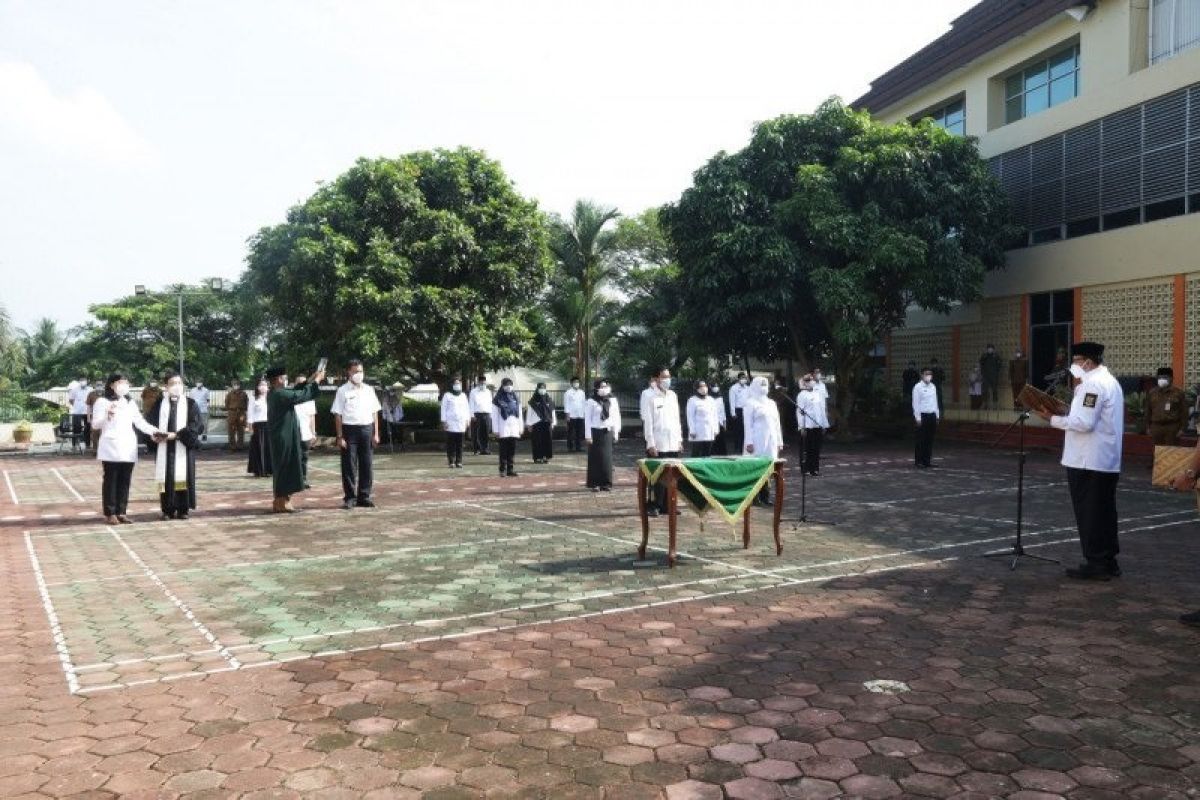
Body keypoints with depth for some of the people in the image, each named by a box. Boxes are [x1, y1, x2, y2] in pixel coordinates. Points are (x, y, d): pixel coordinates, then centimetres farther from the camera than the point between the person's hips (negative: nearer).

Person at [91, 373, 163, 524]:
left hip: (128, 449, 5)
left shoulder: (130, 404, 17)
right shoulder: (102, 402, 0)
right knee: (111, 480, -2)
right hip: (111, 448, -5)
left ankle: (121, 512, 11)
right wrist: (108, 416, -24)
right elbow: (95, 424, -5)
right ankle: (110, 513, 2)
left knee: (125, 481, 6)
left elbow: (140, 422, 11)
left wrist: (154, 431, -4)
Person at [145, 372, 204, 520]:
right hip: (163, 447, 1)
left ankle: (183, 510, 5)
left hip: (183, 447, -1)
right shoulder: (159, 403, 10)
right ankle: (167, 510, 6)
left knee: (182, 477, -1)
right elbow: (150, 422, 5)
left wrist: (177, 434, -15)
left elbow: (196, 425, -4)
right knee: (166, 478, 1)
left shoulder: (190, 404, 5)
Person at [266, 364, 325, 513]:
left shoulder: (275, 393, 10)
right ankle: (281, 503, 2)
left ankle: (280, 501, 19)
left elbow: (295, 392, 19)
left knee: (282, 468, 14)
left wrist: (310, 380, 14)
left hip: (281, 436, 10)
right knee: (285, 467, -3)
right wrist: (316, 381, -8)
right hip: (284, 437, -10)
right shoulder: (279, 394, -20)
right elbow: (301, 395, -19)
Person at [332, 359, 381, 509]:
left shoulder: (369, 390, 11)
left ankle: (364, 496, 17)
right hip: (349, 429, -4)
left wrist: (376, 433, 5)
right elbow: (338, 414, -5)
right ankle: (350, 497, 9)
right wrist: (340, 437, -10)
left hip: (367, 429, 4)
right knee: (349, 466, 0)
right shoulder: (343, 391, -2)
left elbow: (375, 412, 12)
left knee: (366, 465, 8)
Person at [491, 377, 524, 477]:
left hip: (514, 428, 4)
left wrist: (521, 427, 11)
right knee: (504, 450, -3)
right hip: (503, 429, -4)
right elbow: (494, 415, -2)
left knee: (512, 449, 4)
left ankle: (510, 469, 9)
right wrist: (495, 430, -8)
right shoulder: (498, 399, 0)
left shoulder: (515, 398, 13)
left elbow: (519, 413, 16)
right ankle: (503, 470, 2)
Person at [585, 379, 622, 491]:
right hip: (596, 432, -3)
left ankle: (606, 483, 12)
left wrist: (616, 433, 5)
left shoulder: (612, 400, 7)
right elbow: (587, 419, -4)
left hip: (608, 432, 3)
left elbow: (616, 417, 9)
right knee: (595, 458, 1)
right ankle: (595, 484, 8)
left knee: (607, 458, 4)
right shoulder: (591, 401, -4)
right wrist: (588, 435, -8)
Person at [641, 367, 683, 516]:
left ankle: (667, 505, 11)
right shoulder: (648, 395, -3)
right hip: (657, 445, -5)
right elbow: (647, 420, -8)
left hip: (673, 444, 5)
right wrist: (650, 444, -13)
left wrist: (680, 440, 12)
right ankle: (655, 506, 5)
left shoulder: (672, 395, 15)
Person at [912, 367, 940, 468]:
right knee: (921, 440, -3)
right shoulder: (918, 387, -7)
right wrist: (918, 418, -12)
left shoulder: (933, 387, 12)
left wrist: (937, 415, 14)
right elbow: (916, 403, -9)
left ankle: (927, 461, 14)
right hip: (922, 415, -6)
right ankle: (919, 462, 3)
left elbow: (935, 402, 18)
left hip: (932, 415, 6)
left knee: (930, 439, 8)